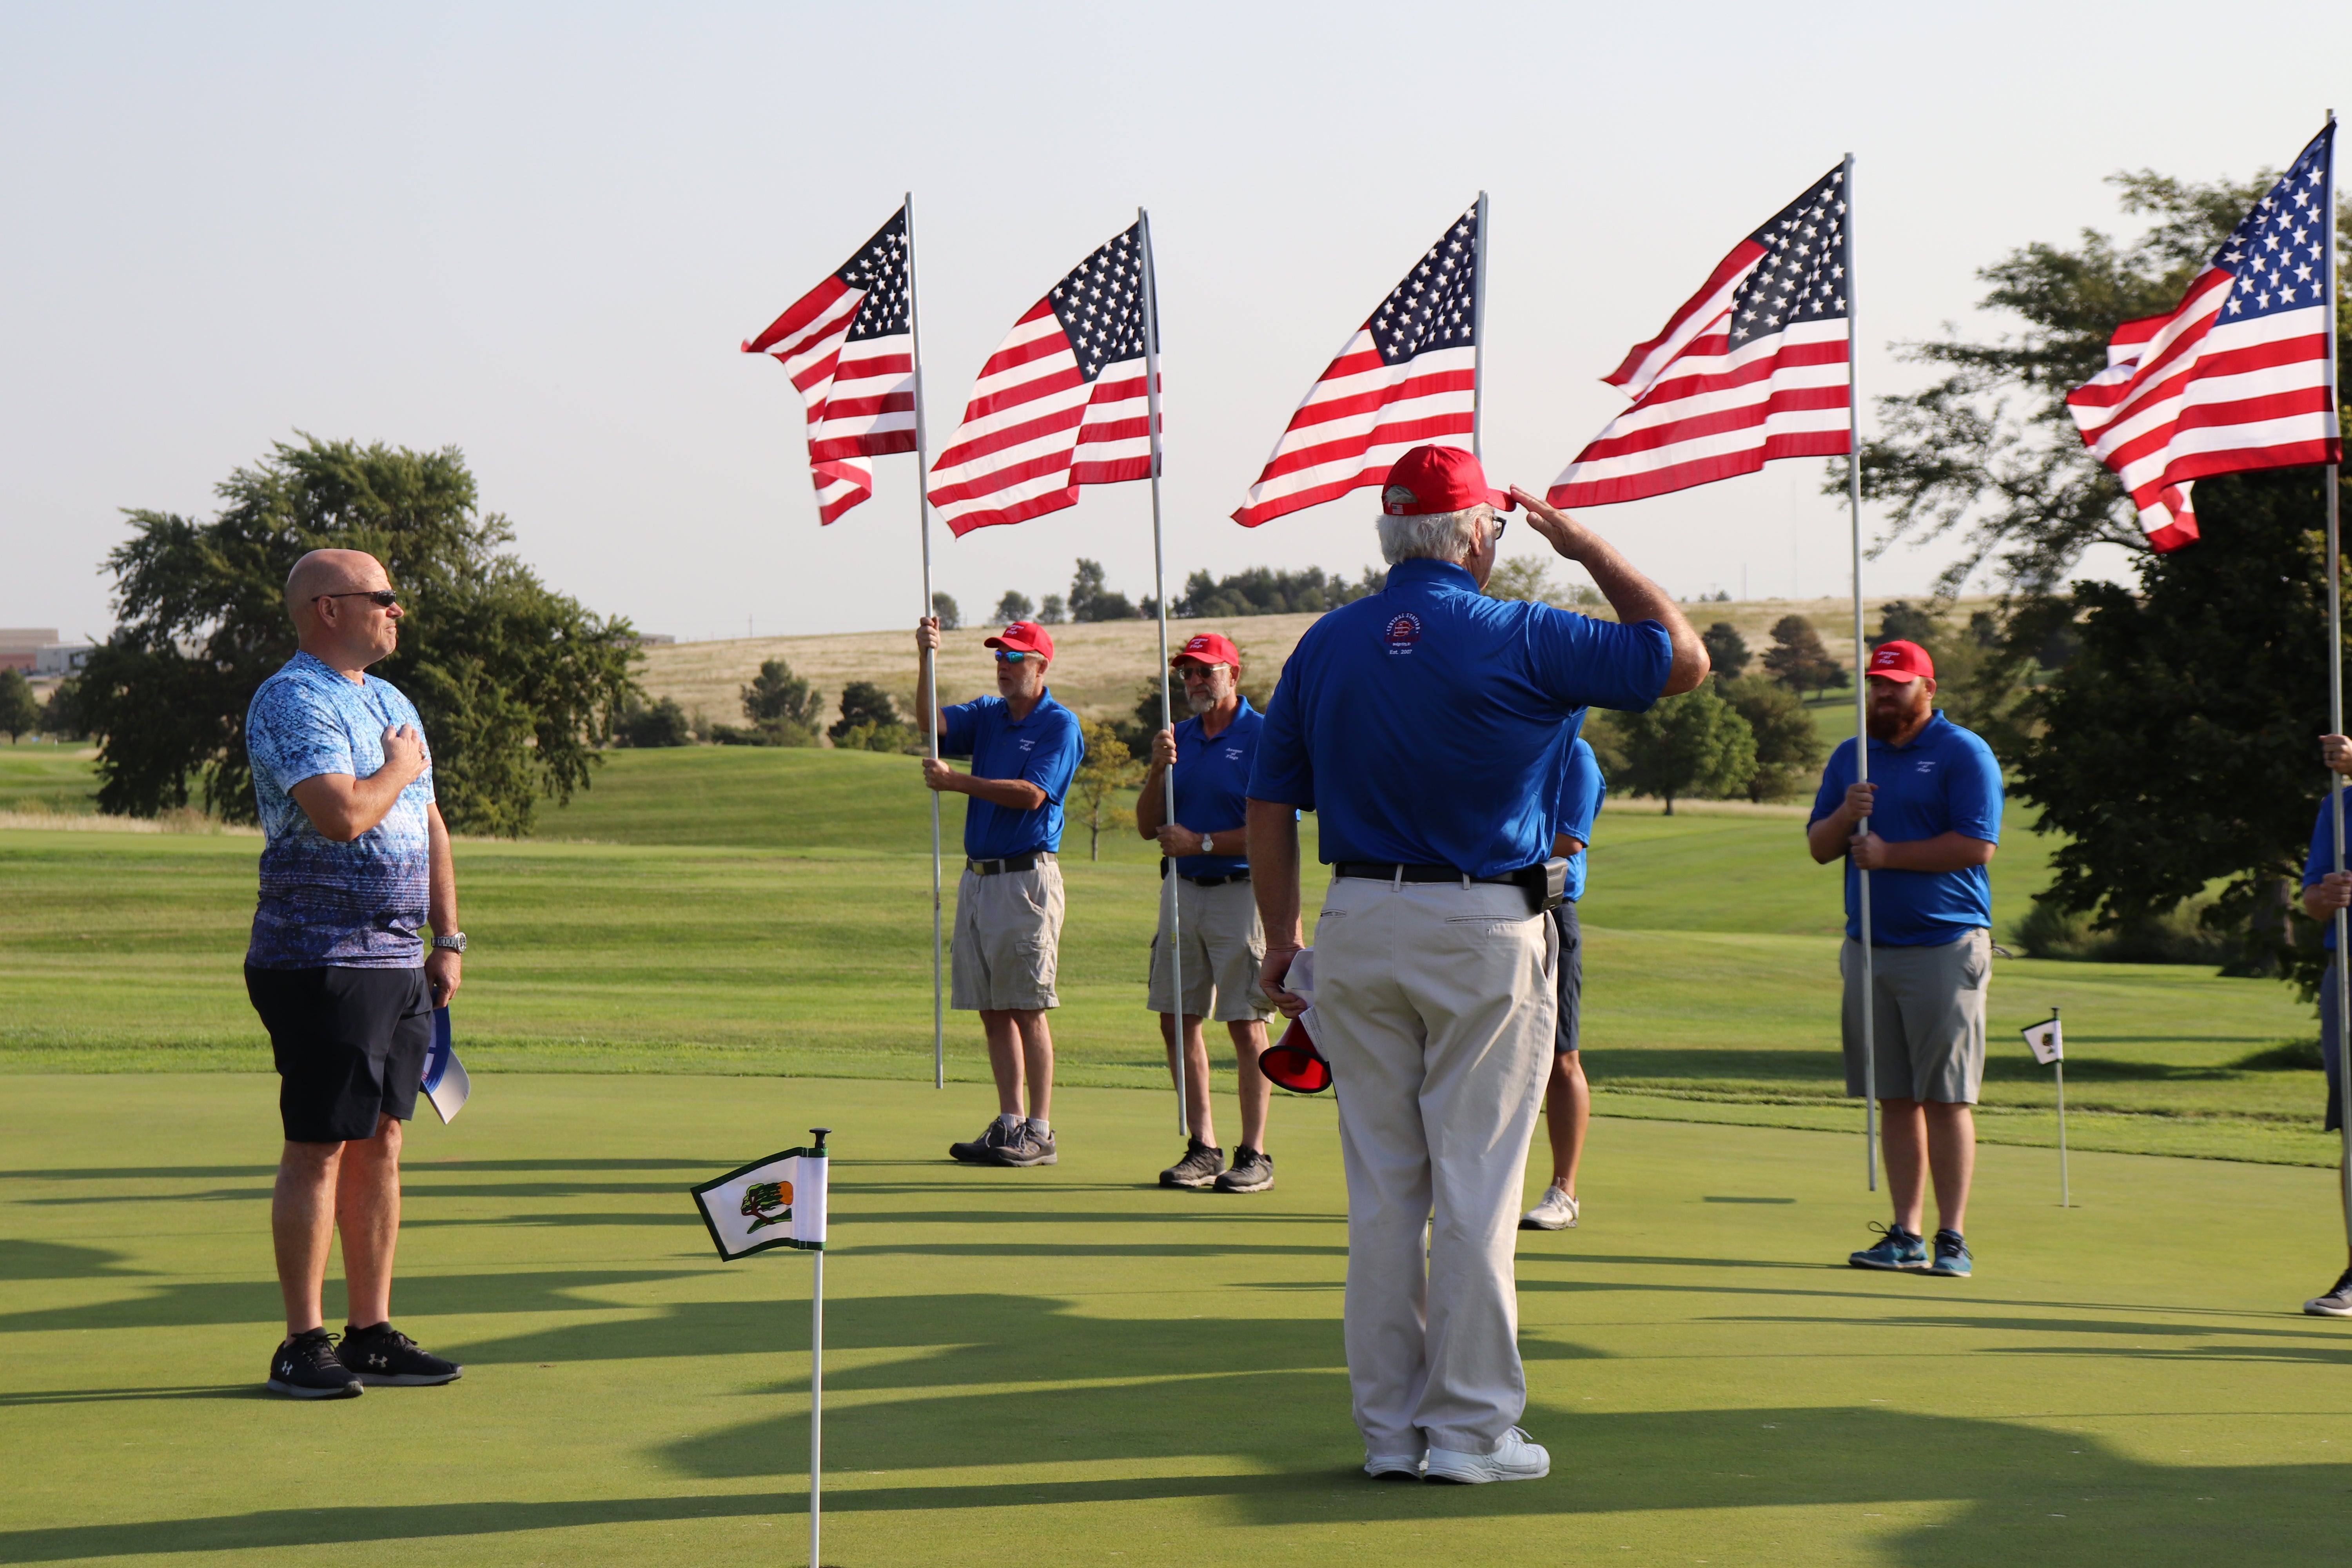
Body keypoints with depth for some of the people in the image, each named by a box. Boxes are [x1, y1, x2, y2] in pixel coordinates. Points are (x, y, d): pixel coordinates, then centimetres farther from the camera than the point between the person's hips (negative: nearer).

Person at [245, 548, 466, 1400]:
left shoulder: (392, 702, 19)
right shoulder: (293, 701, -11)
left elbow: (428, 827, 23)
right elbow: (342, 813, -25)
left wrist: (448, 940, 15)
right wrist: (401, 767, -6)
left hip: (399, 964, 9)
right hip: (324, 966, -9)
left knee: (380, 1147, 10)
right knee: (319, 1151, -6)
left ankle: (373, 1334, 15)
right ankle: (304, 1345, -1)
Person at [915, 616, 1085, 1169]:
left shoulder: (1059, 725, -4)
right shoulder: (987, 715, 15)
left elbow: (1030, 794, -14)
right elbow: (934, 719, 0)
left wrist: (957, 783, -12)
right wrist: (927, 659, -13)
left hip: (1027, 877, -7)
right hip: (978, 876, 7)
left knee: (1027, 1009, -8)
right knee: (993, 1012, 6)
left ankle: (1040, 1133, -6)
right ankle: (1009, 1125, 11)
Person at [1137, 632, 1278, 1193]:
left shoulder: (1262, 737, -7)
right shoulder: (1179, 738, 12)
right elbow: (1148, 826, 10)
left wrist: (1201, 843, -14)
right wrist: (1157, 770, -6)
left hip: (1240, 890, -6)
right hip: (1182, 890, 6)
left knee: (1246, 1024, -4)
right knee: (1178, 1021, 5)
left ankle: (1254, 1155, 1)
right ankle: (1203, 1148, 13)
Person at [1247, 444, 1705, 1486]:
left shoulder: (1325, 645, 6)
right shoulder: (1518, 639, -8)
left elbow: (1270, 804, 7)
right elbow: (1682, 658, 0)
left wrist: (1281, 939, 14)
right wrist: (1587, 549, 8)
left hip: (1357, 929, 4)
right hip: (1484, 932, -4)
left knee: (1381, 1188, 9)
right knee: (1474, 1187, 0)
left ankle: (1389, 1428, 13)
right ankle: (1471, 1428, 3)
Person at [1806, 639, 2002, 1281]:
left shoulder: (1964, 753, -2)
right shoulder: (1849, 757, 16)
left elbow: (1977, 845, -11)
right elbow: (1819, 847, 14)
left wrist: (1888, 853, -11)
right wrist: (1846, 816, -7)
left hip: (1944, 946, -5)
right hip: (1868, 945, 5)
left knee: (1946, 1099, -5)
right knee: (1895, 1099, 5)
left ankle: (1952, 1238, -2)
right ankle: (1905, 1235, 8)